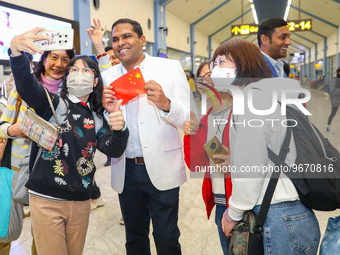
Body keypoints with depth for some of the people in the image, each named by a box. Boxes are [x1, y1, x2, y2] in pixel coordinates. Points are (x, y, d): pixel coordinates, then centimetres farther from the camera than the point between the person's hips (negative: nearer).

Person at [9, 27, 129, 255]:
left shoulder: (96, 119, 8)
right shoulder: (53, 104, -2)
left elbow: (114, 150, -4)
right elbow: (27, 85, -22)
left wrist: (119, 129, -25)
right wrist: (17, 51, -41)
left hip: (81, 201, 4)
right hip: (47, 199, -4)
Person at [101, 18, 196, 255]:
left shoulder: (170, 68, -4)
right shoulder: (108, 77, 5)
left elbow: (187, 119, -9)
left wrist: (165, 104, -29)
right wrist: (105, 109, -15)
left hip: (161, 168, -3)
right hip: (125, 170, 3)